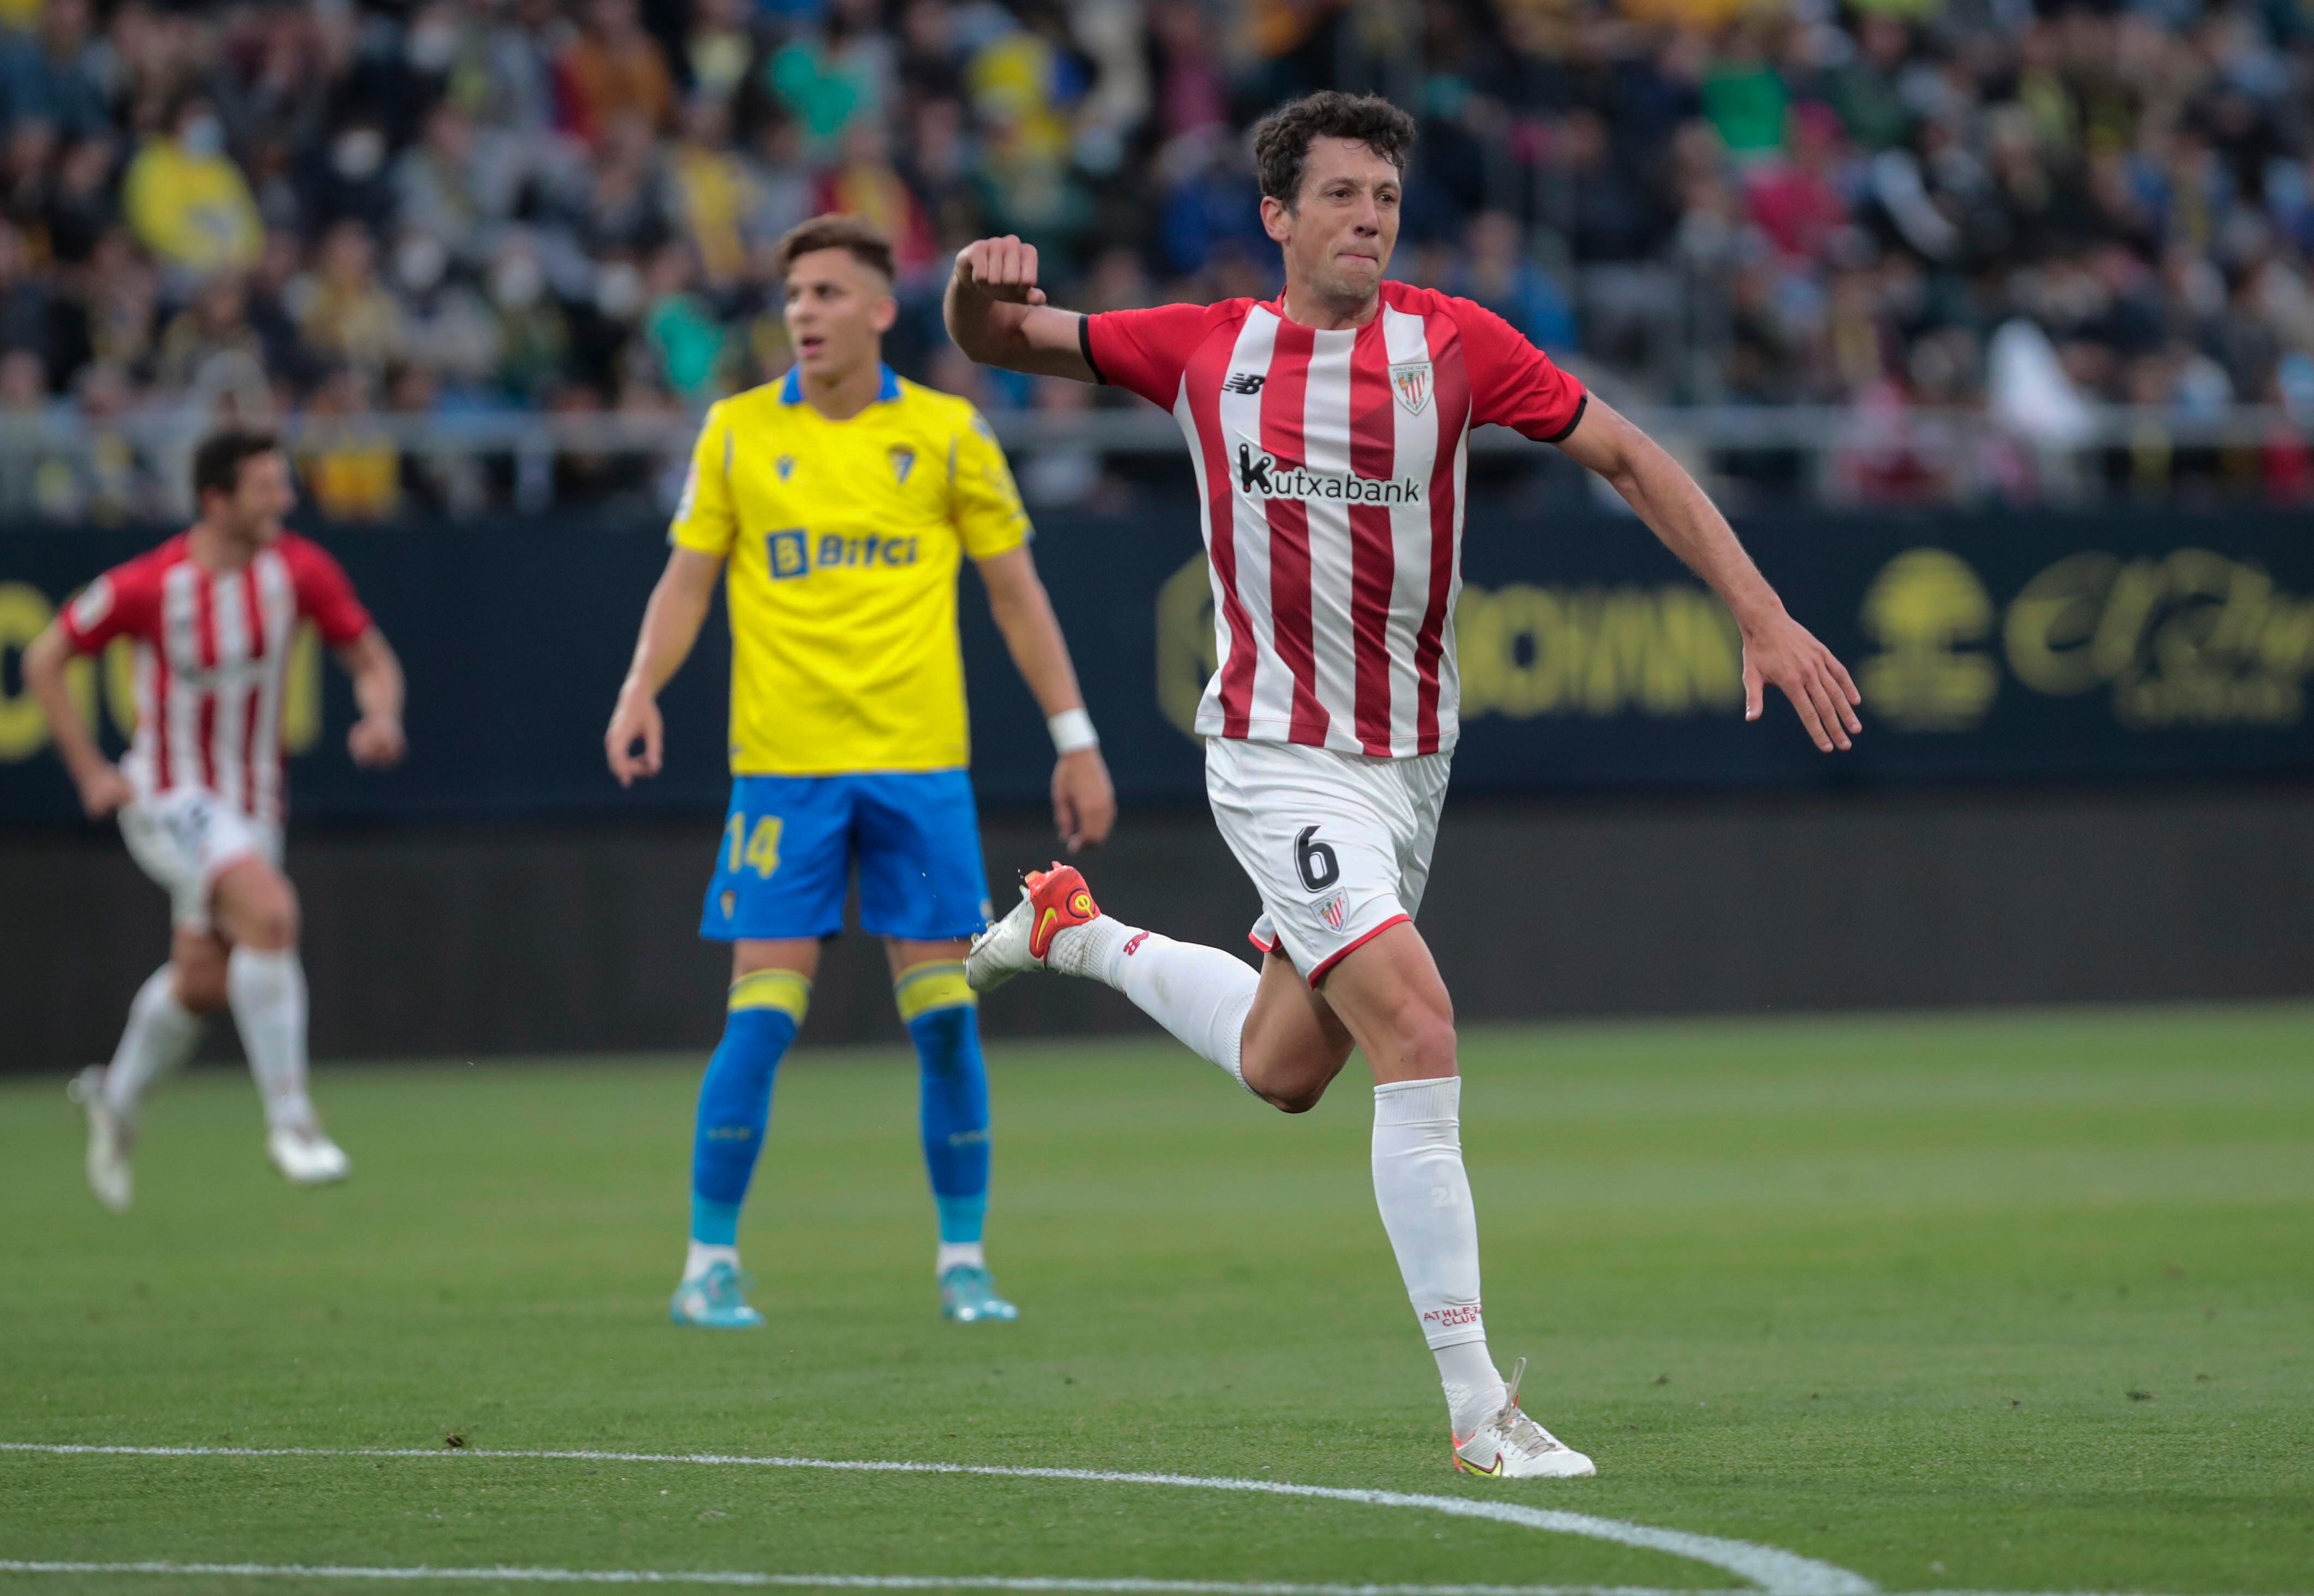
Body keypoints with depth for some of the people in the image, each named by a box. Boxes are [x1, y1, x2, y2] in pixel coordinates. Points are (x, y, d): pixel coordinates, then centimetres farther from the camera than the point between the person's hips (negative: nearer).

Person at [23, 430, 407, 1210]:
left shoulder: (299, 570, -9)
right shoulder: (147, 586, -19)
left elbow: (372, 657, 2)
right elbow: (44, 660, -5)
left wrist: (381, 719, -20)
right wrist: (90, 772, -10)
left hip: (254, 800, 5)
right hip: (171, 799, -5)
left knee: (202, 984, 14)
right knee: (270, 912, -28)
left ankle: (118, 1095, 43)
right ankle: (289, 1118, -20)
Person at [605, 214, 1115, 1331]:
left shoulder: (948, 435, 3)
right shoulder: (738, 433, 5)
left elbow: (1015, 591, 8)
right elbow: (687, 578, 7)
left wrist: (1075, 741, 5)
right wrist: (642, 690, -10)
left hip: (918, 764, 0)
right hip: (782, 766, 0)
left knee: (943, 1012, 0)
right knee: (762, 1015, -6)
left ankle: (963, 1260, 11)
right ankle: (710, 1264, 3)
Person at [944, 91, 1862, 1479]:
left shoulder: (1450, 342, -3)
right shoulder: (1206, 349, -3)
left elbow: (1628, 458, 2)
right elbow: (997, 343, 7)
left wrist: (1765, 619, -5)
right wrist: (986, 287, -18)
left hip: (1409, 760, 4)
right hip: (1281, 757, -4)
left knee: (1285, 1071, 16)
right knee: (1421, 1041, -19)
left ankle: (1081, 934, 43)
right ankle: (1481, 1413, -18)